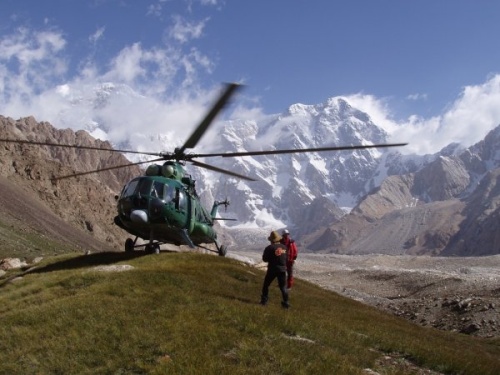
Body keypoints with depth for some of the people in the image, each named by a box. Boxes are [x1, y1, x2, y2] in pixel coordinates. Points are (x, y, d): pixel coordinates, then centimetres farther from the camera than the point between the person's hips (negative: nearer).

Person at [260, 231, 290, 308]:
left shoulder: (269, 248, -14)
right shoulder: (284, 247, 1)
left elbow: (265, 259, -8)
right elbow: (286, 258, 11)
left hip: (272, 269, -3)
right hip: (282, 269, 3)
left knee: (266, 285, 14)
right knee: (283, 287, 10)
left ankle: (264, 301, 14)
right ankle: (286, 303, 6)